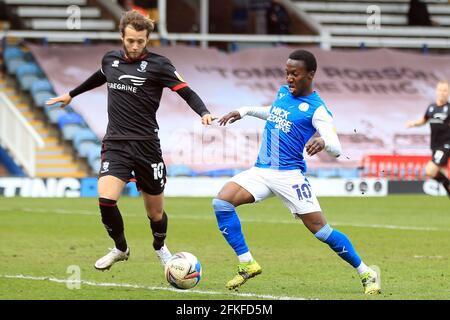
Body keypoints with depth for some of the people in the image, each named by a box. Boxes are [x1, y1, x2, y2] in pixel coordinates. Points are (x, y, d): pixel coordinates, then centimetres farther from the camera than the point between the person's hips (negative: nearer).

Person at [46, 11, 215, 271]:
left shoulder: (158, 65, -5)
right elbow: (100, 77, 31)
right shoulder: (110, 60, 8)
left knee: (156, 212, 6)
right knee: (106, 200, -20)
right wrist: (71, 95, 45)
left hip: (146, 144, -2)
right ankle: (121, 249, 6)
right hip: (115, 144, 2)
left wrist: (204, 113, -24)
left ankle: (160, 248, 39)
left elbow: (187, 93, -4)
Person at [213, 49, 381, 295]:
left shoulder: (316, 109, -9)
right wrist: (244, 111, 27)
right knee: (221, 202, -16)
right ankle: (247, 265, -7)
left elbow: (337, 150, -17)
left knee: (320, 229, -10)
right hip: (261, 170, 6)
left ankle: (367, 274, 7)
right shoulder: (283, 92, 12)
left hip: (289, 174, -6)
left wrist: (323, 142, -39)